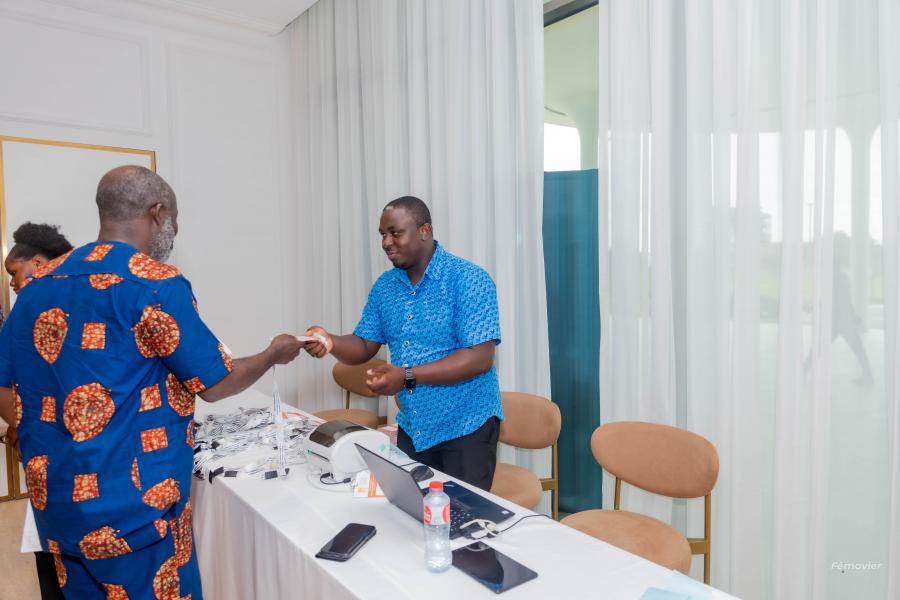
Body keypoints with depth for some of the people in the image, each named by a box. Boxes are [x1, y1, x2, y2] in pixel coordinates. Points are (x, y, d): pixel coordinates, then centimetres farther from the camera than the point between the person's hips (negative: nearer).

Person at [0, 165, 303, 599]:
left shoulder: (36, 285, 5)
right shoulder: (155, 283, -16)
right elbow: (215, 384, -11)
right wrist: (275, 354, 5)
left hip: (54, 504, 7)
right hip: (131, 506, -7)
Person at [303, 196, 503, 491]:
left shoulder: (469, 279, -17)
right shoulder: (384, 285, 4)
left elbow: (480, 359, -23)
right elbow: (364, 347, 6)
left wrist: (408, 376, -28)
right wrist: (331, 343, -15)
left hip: (464, 427, -6)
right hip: (412, 428, 6)